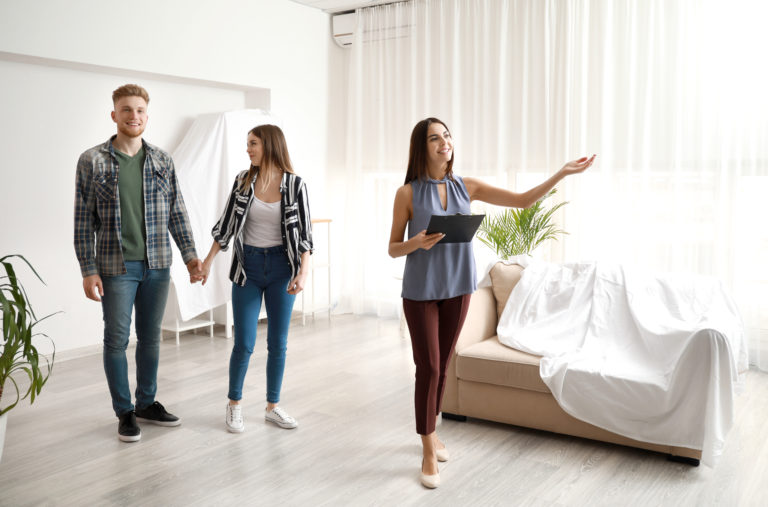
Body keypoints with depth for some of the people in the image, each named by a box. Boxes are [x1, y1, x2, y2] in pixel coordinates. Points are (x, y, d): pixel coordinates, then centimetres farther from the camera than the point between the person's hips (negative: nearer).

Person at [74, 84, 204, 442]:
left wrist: (190, 254, 3)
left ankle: (147, 403, 28)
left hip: (157, 265, 3)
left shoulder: (162, 161, 6)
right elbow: (83, 220, -4)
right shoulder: (92, 161, -4)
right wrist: (88, 270, -9)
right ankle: (124, 412, 20)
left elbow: (177, 212, 9)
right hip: (116, 267, -3)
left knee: (150, 338, 13)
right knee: (117, 339, 5)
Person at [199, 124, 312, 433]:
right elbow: (226, 223, 6)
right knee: (244, 343, 1)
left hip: (281, 267, 0)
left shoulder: (295, 184, -4)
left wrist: (303, 273, -15)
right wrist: (208, 261, 3)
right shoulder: (243, 180, 2)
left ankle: (273, 407, 23)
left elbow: (304, 232, -6)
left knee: (278, 343, 7)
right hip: (248, 266, 1)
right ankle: (234, 405, 21)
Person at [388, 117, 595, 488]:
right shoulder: (408, 194, -7)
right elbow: (393, 249, -2)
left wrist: (563, 173, -7)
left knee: (442, 366, 13)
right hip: (420, 291, -3)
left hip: (457, 288, 3)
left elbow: (523, 200, 1)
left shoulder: (467, 187, 2)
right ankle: (429, 453, 12)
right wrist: (418, 243, -23)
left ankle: (430, 431, 34)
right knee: (428, 368, -2)